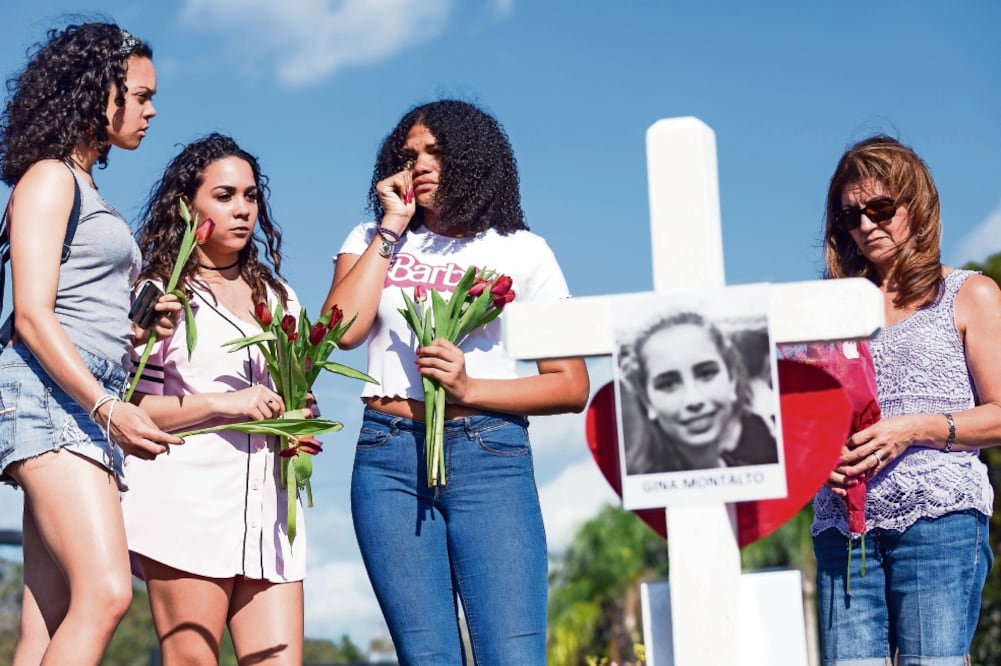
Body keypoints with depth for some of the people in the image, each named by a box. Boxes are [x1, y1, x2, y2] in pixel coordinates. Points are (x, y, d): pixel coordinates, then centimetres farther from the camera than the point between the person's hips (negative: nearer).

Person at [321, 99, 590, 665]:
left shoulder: (522, 252, 9)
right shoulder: (372, 241, 17)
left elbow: (572, 387, 4)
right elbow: (342, 331, -4)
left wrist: (470, 388, -10)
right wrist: (392, 228, 3)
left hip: (489, 456, -2)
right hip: (389, 459, 2)